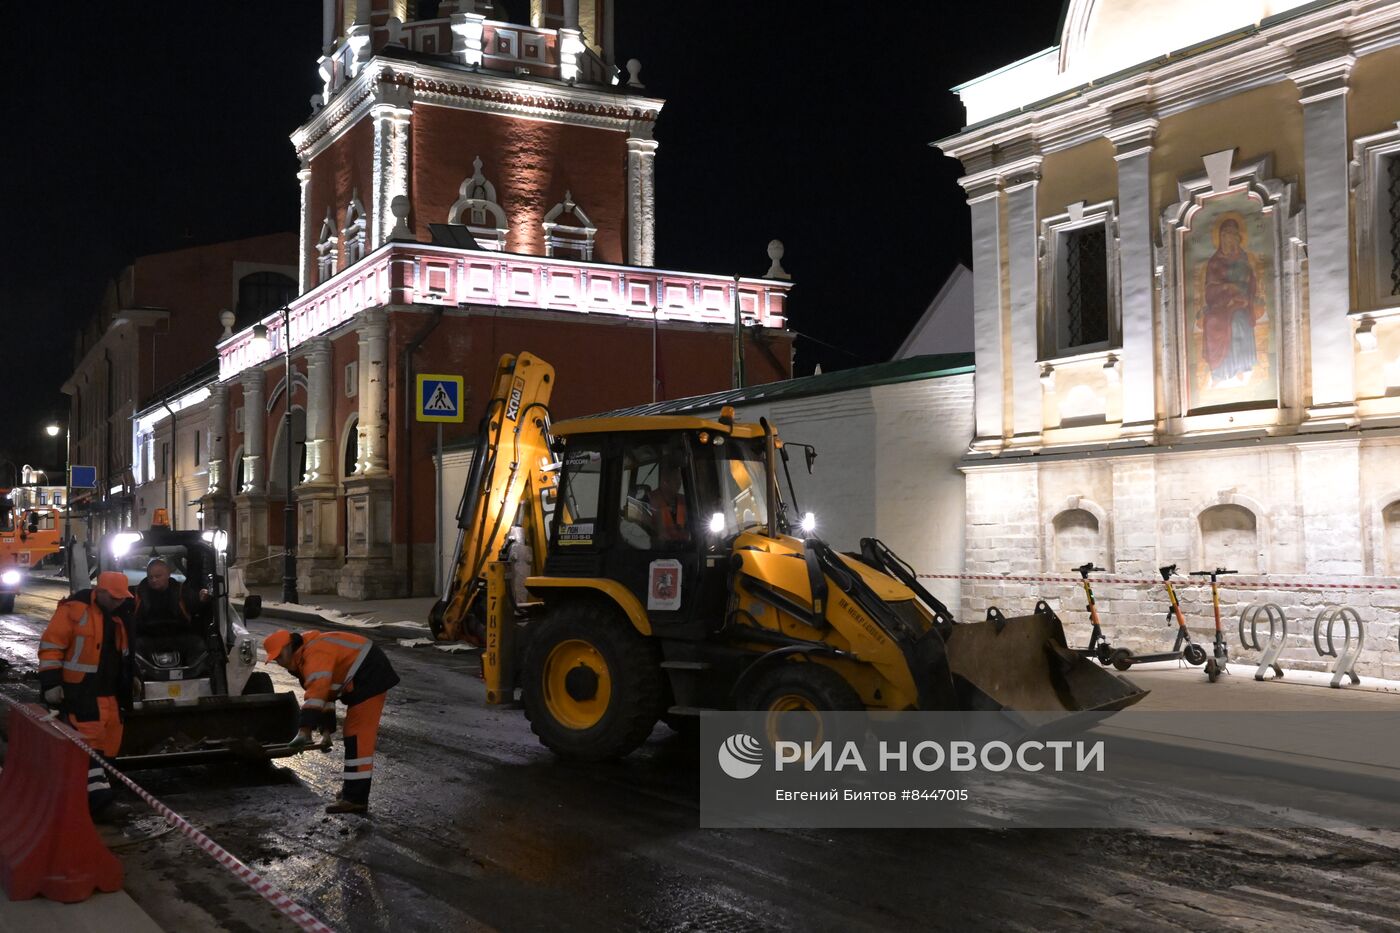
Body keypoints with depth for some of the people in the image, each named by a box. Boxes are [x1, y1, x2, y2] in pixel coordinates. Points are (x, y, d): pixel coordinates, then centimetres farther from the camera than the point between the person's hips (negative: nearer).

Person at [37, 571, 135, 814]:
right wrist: (51, 682, -16)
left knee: (110, 738, 6)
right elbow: (51, 646, -12)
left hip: (109, 691, 8)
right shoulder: (73, 609, -10)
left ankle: (94, 785, 16)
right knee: (88, 738, -13)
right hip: (79, 691, -8)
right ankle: (96, 787, -18)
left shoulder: (117, 616, 13)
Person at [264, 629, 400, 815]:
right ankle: (354, 791, 29)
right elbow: (324, 692, 16)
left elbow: (317, 692, -33)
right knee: (354, 736, 19)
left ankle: (355, 799, -13)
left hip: (370, 679, -11)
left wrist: (304, 731, -38)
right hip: (362, 682, 11)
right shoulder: (304, 659, 13)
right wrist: (327, 730, 9)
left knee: (358, 737, -12)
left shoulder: (315, 653, -21)